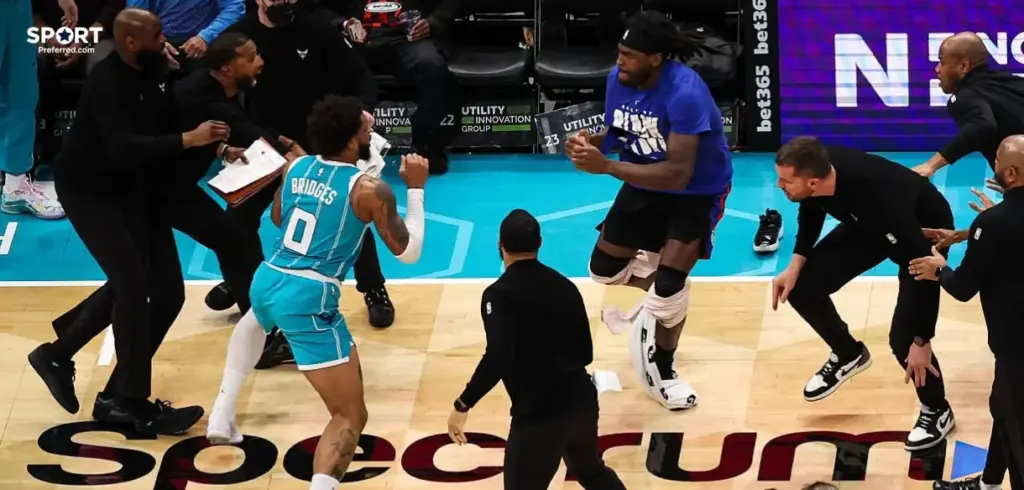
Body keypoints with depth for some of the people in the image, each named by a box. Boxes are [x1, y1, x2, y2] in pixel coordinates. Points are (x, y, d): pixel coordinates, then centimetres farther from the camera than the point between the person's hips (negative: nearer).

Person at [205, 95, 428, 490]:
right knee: (350, 418, -2)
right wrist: (416, 189, 7)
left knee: (259, 315, 47)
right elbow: (408, 252, -1)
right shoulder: (369, 189, -9)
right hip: (309, 302, -7)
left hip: (267, 280, 7)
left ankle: (222, 414, 45)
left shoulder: (297, 167, 8)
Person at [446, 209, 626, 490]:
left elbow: (498, 358, -23)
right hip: (581, 400, 7)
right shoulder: (564, 286, 9)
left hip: (539, 414, -7)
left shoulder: (500, 294, -10)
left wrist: (463, 405, -16)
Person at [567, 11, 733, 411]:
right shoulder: (618, 78, -14)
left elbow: (678, 174, -39)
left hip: (698, 191, -7)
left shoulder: (685, 93, -36)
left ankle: (661, 373, 9)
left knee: (669, 283, -16)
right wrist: (591, 143, -21)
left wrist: (606, 167, -43)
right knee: (603, 269, 10)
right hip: (646, 184, 7)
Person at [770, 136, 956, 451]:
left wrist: (922, 341, -29)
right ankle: (848, 355, 27)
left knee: (904, 337, -15)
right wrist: (796, 264, -9)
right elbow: (812, 211, 1)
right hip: (868, 225, 7)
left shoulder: (878, 199, -45)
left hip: (926, 232, -7)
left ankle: (937, 412, 13)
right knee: (802, 287, -1)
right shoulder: (819, 168, -27)